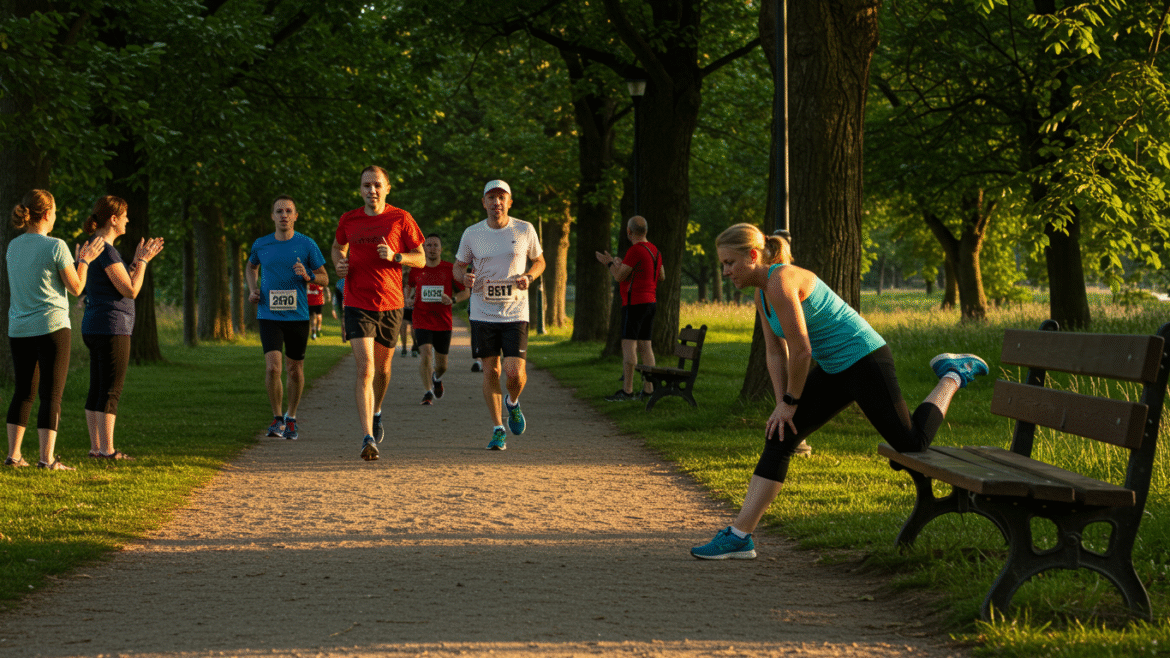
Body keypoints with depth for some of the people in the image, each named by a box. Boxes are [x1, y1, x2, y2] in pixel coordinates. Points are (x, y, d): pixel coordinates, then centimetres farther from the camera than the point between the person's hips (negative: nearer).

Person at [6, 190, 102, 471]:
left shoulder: (13, 247, 7)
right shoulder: (56, 247, -12)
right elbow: (76, 287, -6)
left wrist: (77, 259, 24)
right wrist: (84, 260, 10)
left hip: (19, 331, 6)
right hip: (51, 327, -6)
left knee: (23, 392, 15)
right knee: (51, 394, -2)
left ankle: (13, 453, 13)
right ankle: (47, 458, -7)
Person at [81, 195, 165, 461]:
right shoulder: (106, 250, -16)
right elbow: (130, 291, -16)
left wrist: (138, 260, 15)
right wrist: (143, 261, -5)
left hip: (94, 328, 10)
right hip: (111, 329, -10)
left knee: (97, 391, 10)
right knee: (111, 392, -8)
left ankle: (96, 448, 13)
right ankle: (107, 450, -8)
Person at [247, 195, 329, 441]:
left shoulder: (307, 245, -2)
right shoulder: (261, 245, 3)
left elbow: (324, 279, 4)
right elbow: (252, 266, 25)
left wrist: (307, 276, -17)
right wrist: (253, 289, 7)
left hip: (298, 316, 0)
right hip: (269, 316, 0)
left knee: (295, 370, 8)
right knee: (272, 367, -15)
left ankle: (291, 419, 28)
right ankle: (277, 418, 2)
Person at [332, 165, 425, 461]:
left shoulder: (401, 219, -2)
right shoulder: (348, 220, 3)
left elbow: (421, 259, 2)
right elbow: (338, 246, 23)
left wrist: (395, 256, -17)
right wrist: (339, 264, 1)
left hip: (390, 304, 1)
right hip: (357, 304, -1)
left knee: (382, 367, 17)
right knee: (365, 369, -15)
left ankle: (376, 412, 47)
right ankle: (368, 438, -21)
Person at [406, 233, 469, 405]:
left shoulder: (450, 269, -2)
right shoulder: (416, 269, 2)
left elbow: (466, 292, 4)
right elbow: (409, 285, 23)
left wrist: (452, 299, -16)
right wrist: (408, 298, 2)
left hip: (443, 322, 1)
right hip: (422, 321, -1)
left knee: (442, 364, 9)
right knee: (426, 354, -21)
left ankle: (437, 378, 45)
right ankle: (428, 393, -8)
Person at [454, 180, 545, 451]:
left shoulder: (525, 230, 0)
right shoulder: (471, 234, 1)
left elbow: (539, 261, 14)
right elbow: (458, 266, 12)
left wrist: (529, 277, -8)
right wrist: (464, 278, -11)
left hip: (515, 313, -1)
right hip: (482, 313, 1)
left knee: (515, 372, -10)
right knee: (490, 371, 2)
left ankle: (513, 403, 24)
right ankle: (498, 429, 13)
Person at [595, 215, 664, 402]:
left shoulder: (635, 250, -15)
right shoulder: (654, 251, 13)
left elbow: (619, 277, -14)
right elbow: (661, 275, 25)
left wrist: (609, 263, 7)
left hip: (634, 303, -9)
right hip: (650, 302, 9)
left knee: (628, 345, -9)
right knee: (645, 346, 9)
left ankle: (627, 391, -12)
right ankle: (648, 389, 7)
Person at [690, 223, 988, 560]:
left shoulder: (781, 281, -25)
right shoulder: (762, 294, 5)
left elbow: (801, 349, -25)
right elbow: (776, 353, 11)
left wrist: (791, 402, -12)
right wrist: (782, 404, 0)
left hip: (864, 359, -9)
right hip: (835, 369, 9)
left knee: (912, 444, 2)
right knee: (778, 438, 0)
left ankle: (955, 374, 25)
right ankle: (739, 535, -1)